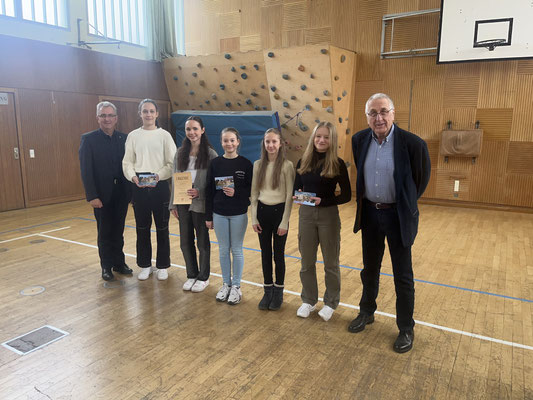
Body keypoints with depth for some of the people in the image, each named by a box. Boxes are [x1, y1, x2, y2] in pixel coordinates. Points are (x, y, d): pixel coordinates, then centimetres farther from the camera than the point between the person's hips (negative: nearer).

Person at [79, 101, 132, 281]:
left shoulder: (124, 138, 4)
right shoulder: (88, 139, -6)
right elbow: (86, 170, -10)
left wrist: (131, 191, -3)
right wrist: (92, 196, -15)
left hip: (121, 194, 3)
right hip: (102, 195, -3)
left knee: (118, 232, 14)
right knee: (104, 233, 10)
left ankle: (119, 262, 28)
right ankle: (106, 266, 24)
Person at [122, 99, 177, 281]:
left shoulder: (164, 135, 1)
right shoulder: (133, 136, 7)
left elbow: (172, 163, -2)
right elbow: (127, 162, 5)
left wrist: (159, 176, -18)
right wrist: (133, 177, -15)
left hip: (160, 185, -2)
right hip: (139, 187, 2)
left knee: (162, 228, 6)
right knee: (142, 227, 9)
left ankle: (162, 266, 20)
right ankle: (145, 265, 24)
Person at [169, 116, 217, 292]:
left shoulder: (210, 154, -7)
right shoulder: (180, 153, 7)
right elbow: (174, 179, 9)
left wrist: (199, 192, -22)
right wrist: (173, 204, 7)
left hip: (200, 203, -4)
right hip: (183, 203, 4)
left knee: (202, 241, 8)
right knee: (185, 241, 11)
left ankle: (203, 277, 24)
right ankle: (191, 275, 29)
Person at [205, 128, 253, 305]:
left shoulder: (245, 164, -5)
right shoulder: (215, 163, 0)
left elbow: (252, 189, -3)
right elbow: (209, 191, 2)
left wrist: (236, 192, -21)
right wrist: (208, 216, 2)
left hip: (238, 214, -2)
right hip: (219, 214, 2)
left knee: (236, 250, 8)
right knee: (223, 250, 11)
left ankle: (236, 286, 22)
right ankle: (226, 284, 27)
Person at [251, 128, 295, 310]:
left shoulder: (287, 165, -9)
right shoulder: (258, 165, 3)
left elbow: (289, 196, -9)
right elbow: (254, 193, 7)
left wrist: (285, 222, -11)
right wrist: (254, 218, 2)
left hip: (279, 211, -3)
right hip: (262, 211, 4)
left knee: (278, 254, 7)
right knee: (265, 253, 11)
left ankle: (278, 292, 25)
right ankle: (268, 291, 27)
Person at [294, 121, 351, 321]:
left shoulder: (337, 164, -8)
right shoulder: (303, 162, 2)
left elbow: (346, 195, -7)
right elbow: (296, 188, 9)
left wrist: (323, 201, -20)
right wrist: (297, 195, -14)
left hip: (328, 216, -3)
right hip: (306, 214, 3)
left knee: (330, 263, 11)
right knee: (307, 262, 13)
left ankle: (331, 303, 29)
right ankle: (308, 301, 32)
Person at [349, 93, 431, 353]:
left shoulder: (412, 143, -16)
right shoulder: (359, 140, -3)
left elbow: (422, 178, -1)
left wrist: (405, 203, 8)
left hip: (398, 215, -4)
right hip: (370, 213, 4)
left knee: (403, 276, 7)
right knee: (369, 269, 19)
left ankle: (406, 328, 25)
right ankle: (366, 313, 40)